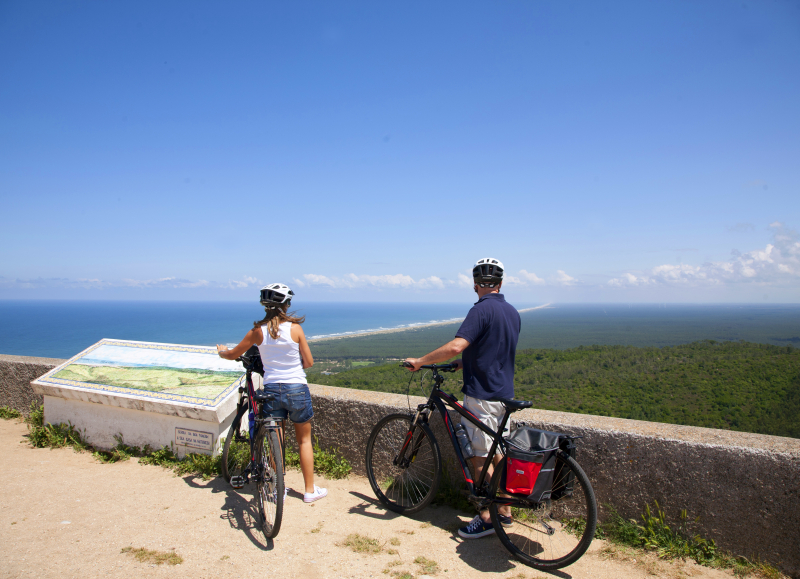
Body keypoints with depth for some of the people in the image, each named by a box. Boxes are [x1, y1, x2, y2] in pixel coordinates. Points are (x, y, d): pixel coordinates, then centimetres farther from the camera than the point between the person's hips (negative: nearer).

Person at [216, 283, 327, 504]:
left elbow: (232, 355, 8)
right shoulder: (294, 328, -9)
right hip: (297, 388, -1)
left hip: (271, 388, 2)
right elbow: (309, 362, -6)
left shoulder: (258, 331, -4)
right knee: (304, 439, 13)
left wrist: (221, 351, 30)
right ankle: (310, 490, 18)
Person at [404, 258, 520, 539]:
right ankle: (505, 511, 27)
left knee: (480, 457, 3)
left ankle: (485, 519, 12)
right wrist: (462, 362, 18)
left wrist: (419, 361, -20)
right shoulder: (512, 312, 9)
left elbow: (455, 347, -30)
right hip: (504, 395, 9)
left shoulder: (482, 310, -18)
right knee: (497, 454, 18)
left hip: (481, 395, -8)